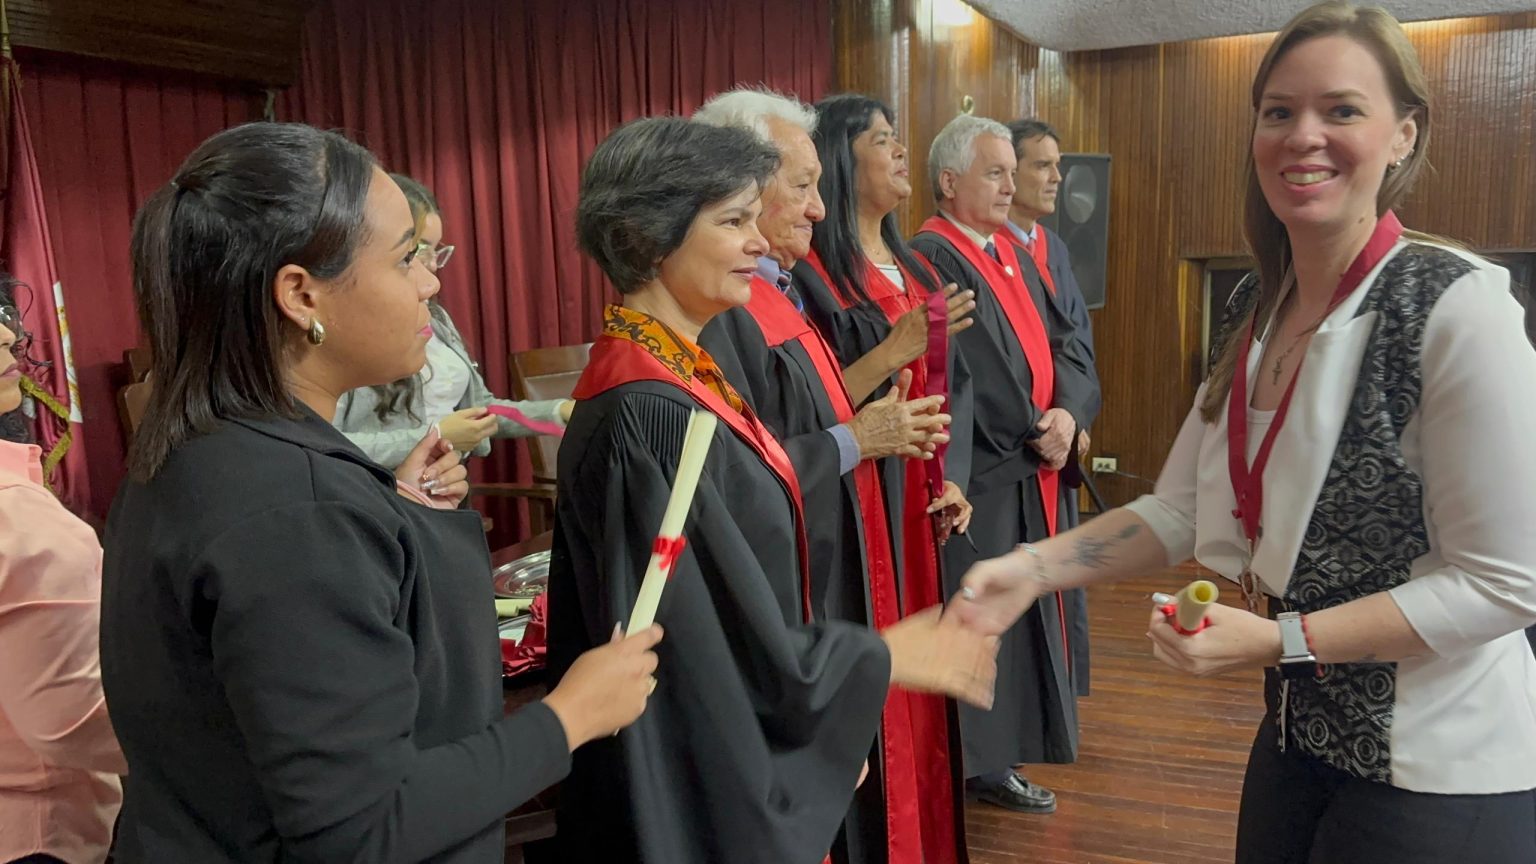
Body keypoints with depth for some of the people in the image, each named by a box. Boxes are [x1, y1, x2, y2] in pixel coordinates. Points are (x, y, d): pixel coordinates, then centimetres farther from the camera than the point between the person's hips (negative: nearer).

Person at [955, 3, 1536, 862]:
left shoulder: (1457, 305, -20)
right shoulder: (1257, 308, 0)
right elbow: (1179, 511, 1)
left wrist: (1278, 640, -22)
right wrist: (1032, 567, -12)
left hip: (1439, 773, -6)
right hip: (1299, 731, 6)